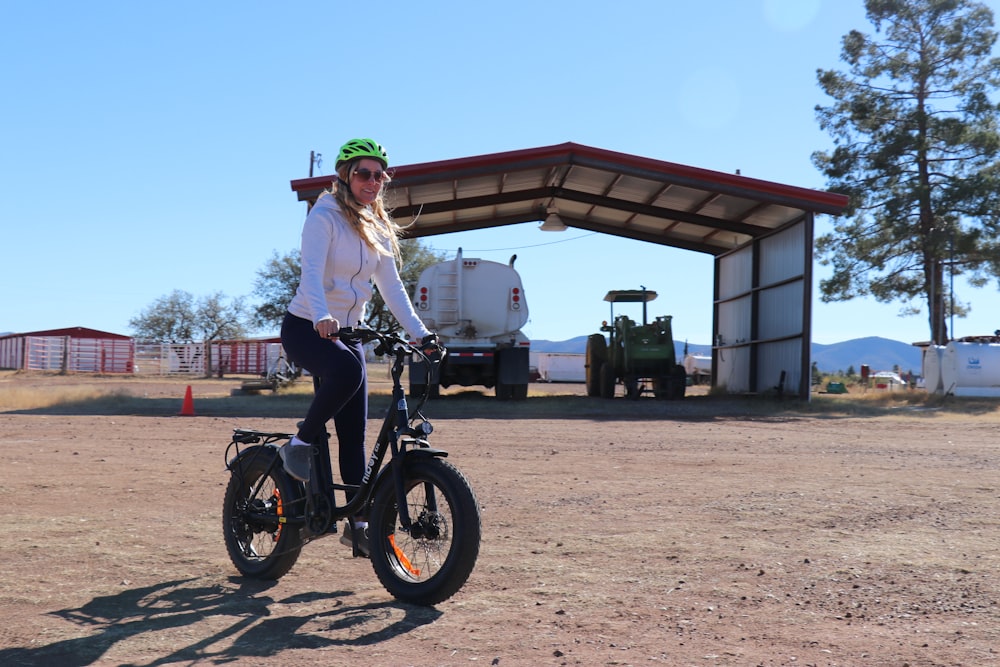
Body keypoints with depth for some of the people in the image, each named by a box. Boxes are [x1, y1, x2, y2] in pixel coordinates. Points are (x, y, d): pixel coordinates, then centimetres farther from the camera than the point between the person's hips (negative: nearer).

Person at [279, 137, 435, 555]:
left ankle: (358, 523, 9)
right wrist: (322, 318, -42)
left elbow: (392, 287, 7)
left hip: (347, 332, 6)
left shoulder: (378, 229, 11)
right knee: (347, 370, -38)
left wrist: (419, 332, -6)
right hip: (306, 328, -6)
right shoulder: (324, 216, -10)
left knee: (354, 433, 2)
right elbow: (311, 273, -24)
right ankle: (300, 444, -15)